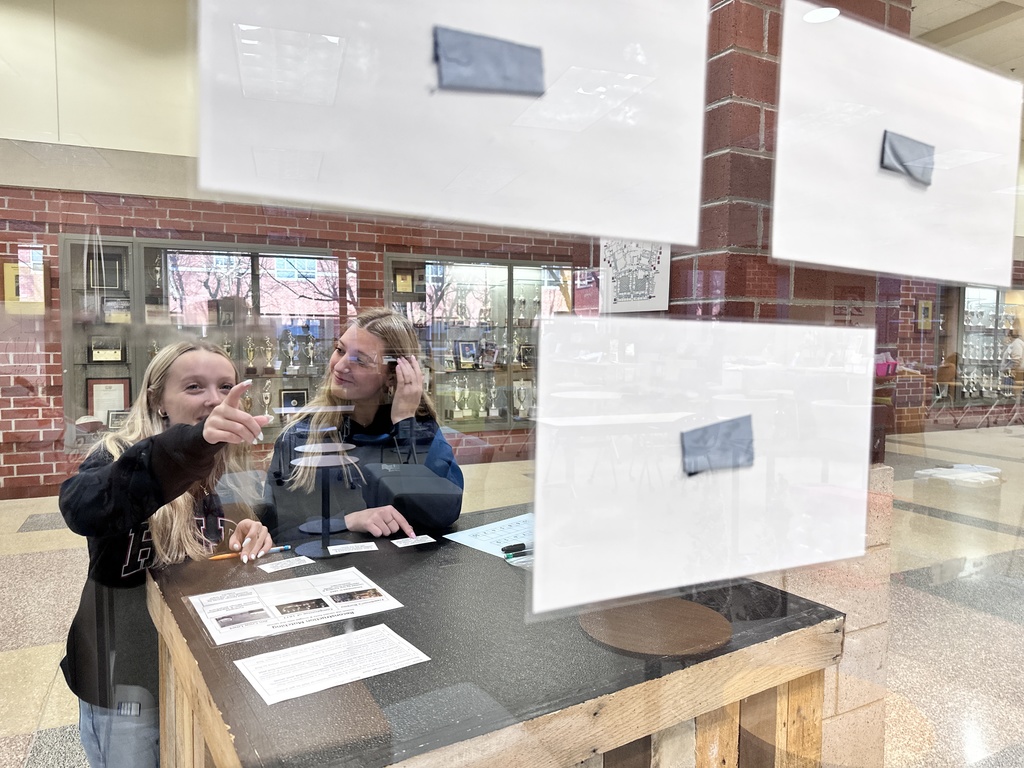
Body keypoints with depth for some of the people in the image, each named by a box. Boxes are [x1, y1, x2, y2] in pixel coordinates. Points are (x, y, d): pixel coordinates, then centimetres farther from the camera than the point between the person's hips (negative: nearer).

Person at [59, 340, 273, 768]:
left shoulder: (232, 469, -3)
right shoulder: (118, 455, -18)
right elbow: (82, 510, -42)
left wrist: (250, 541, -19)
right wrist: (194, 441, -57)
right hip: (127, 675, -4)